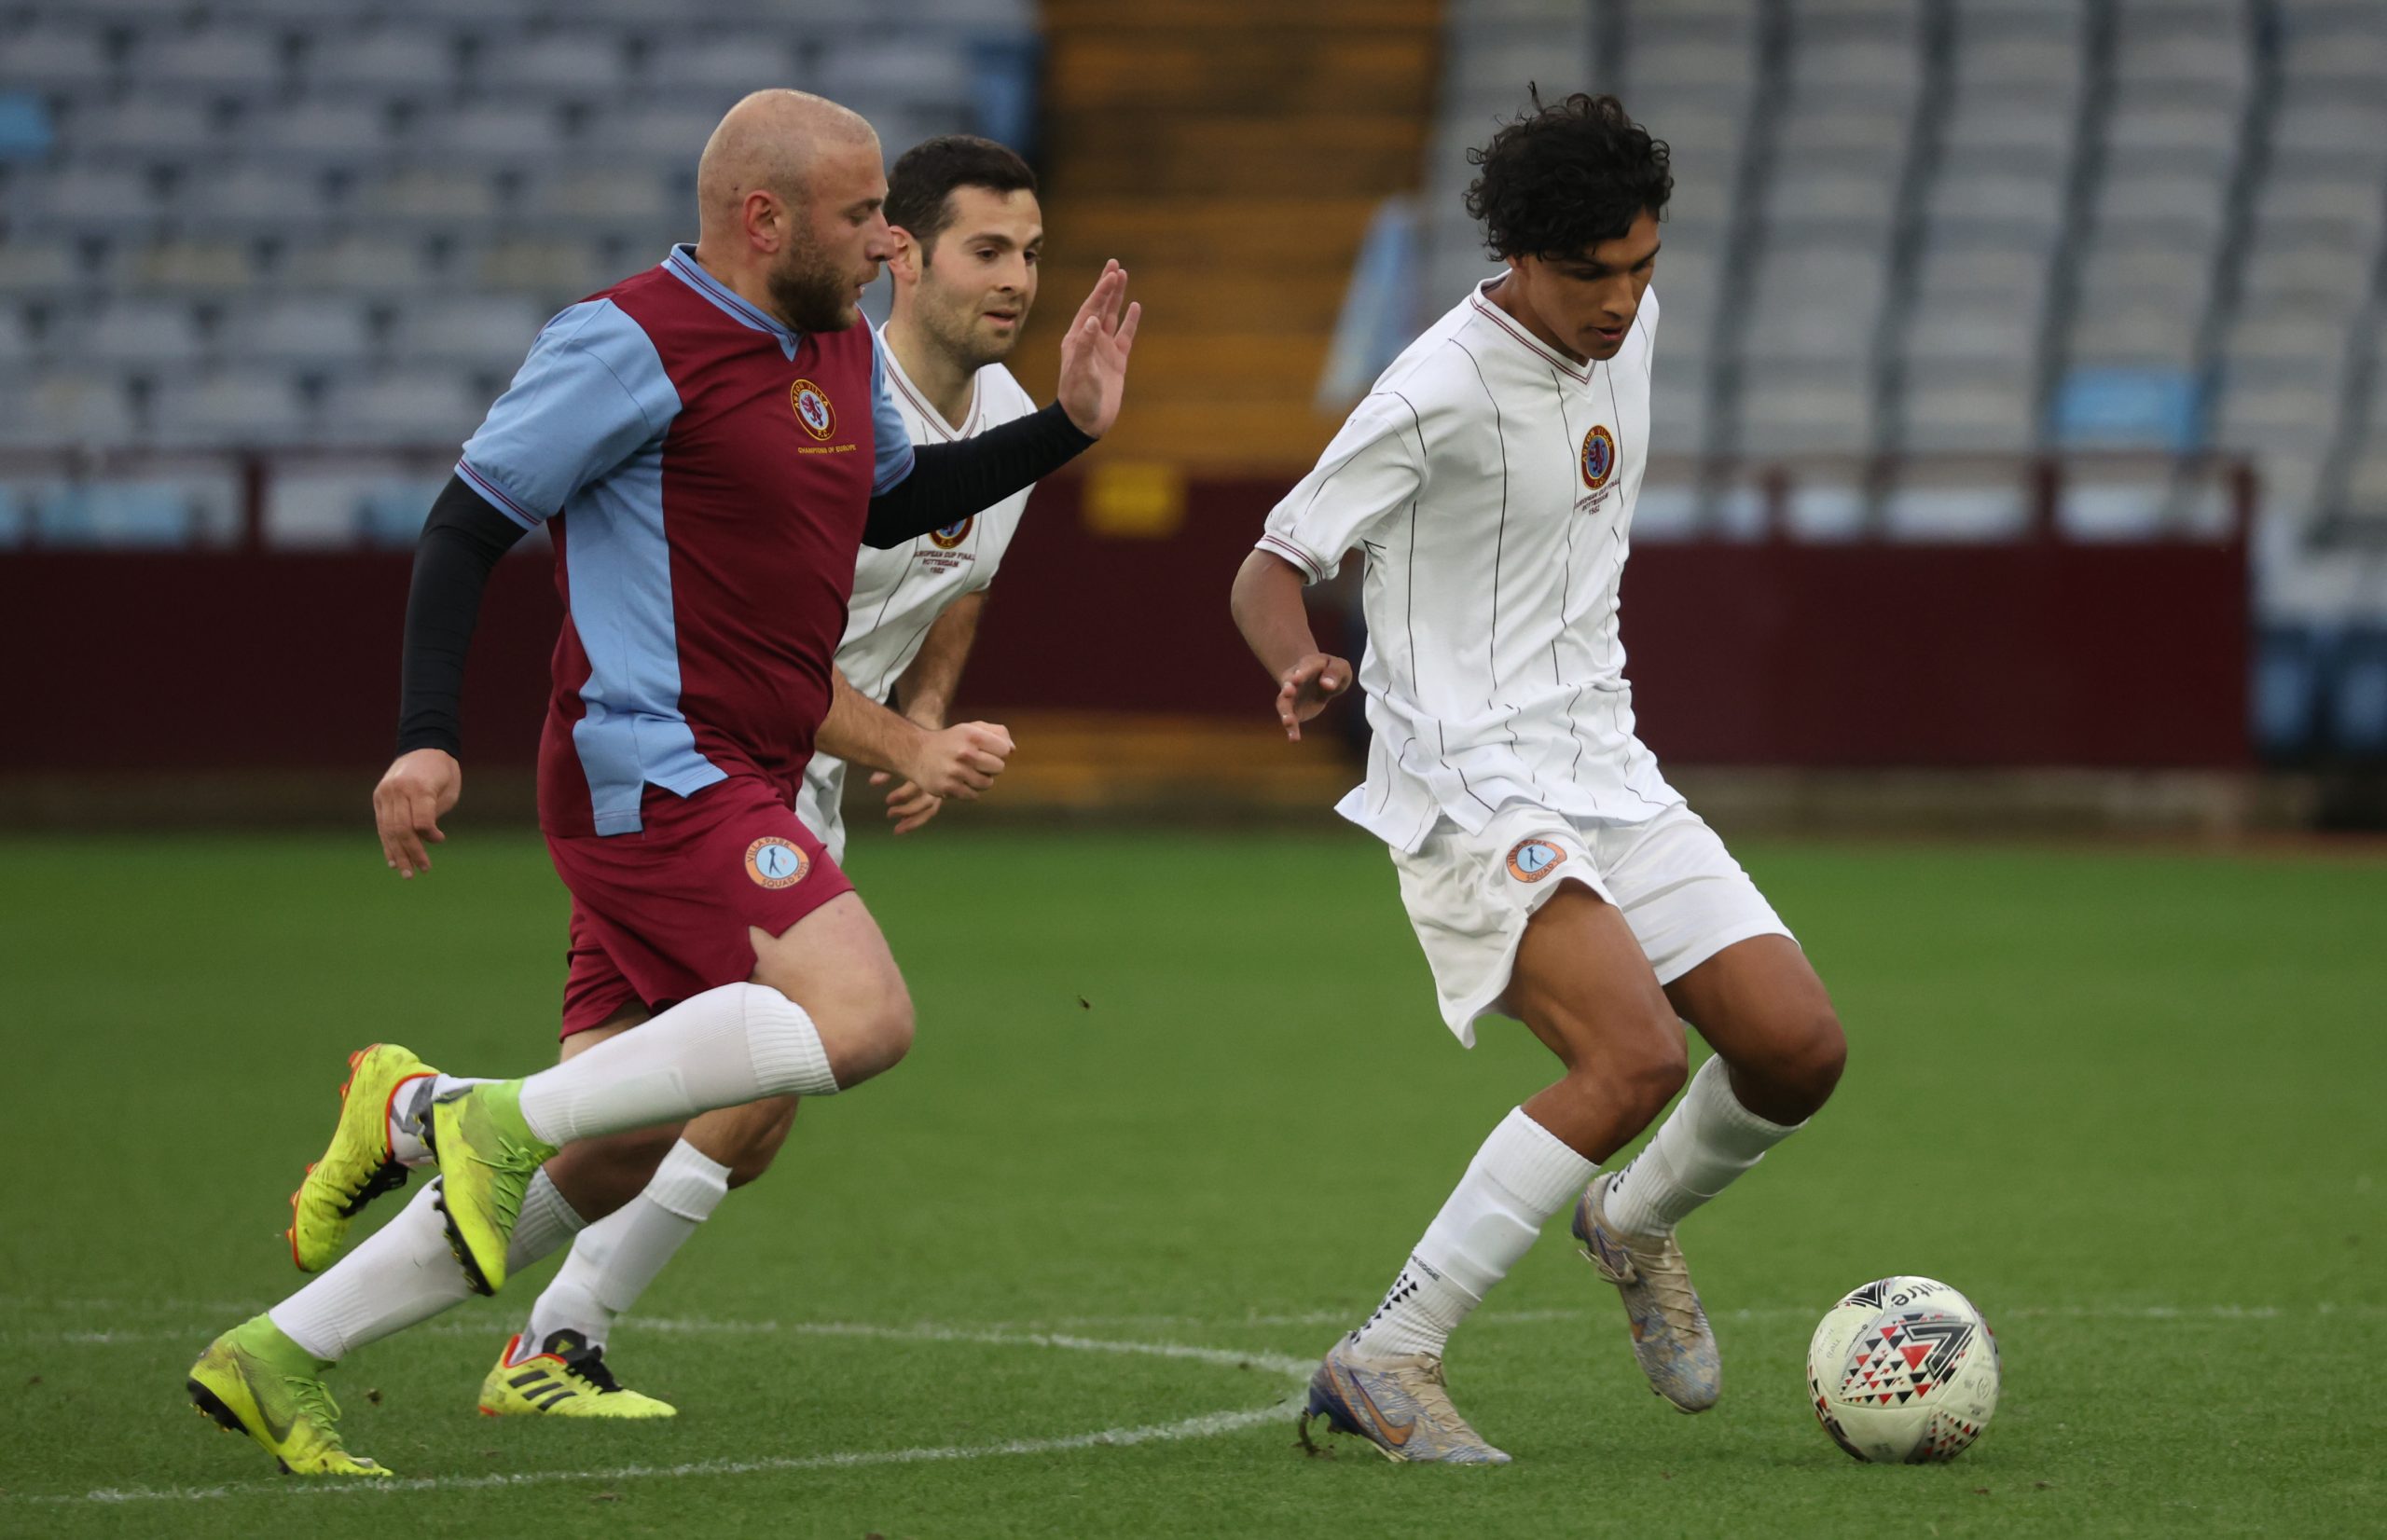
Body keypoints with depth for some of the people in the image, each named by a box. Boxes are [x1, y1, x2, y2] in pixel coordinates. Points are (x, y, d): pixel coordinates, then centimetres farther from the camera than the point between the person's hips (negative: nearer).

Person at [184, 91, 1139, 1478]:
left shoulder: (843, 348, 15)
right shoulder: (638, 345, -11)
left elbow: (891, 502, 34)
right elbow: (470, 522, -9)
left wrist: (1066, 427, 22)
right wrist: (429, 738, -16)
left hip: (738, 791, 9)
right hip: (655, 774, -9)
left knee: (592, 1166, 7)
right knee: (863, 1014, -25)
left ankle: (277, 1359, 13)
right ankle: (499, 1117, -18)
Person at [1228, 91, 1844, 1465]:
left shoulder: (1633, 328, 7)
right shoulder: (1441, 394, -17)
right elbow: (1272, 567, -13)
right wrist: (1302, 665, -34)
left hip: (1607, 772, 8)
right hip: (1472, 787, -8)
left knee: (1799, 1048, -3)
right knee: (1637, 1055, -26)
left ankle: (1637, 1223, 29)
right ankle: (1387, 1363, -19)